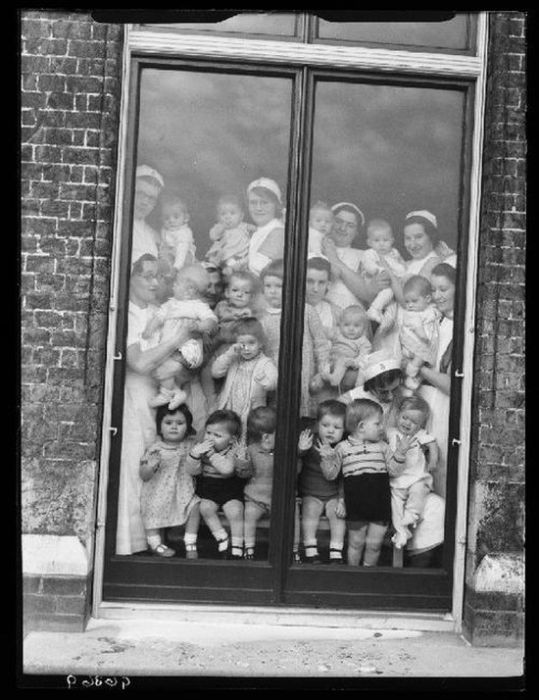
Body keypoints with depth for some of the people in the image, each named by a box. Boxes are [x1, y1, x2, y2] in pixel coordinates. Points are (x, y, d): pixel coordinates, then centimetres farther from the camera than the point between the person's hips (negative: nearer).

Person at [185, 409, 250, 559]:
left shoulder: (234, 451, -13)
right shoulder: (200, 447, -3)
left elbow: (227, 469, -32)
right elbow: (192, 471, -9)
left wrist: (211, 453, -29)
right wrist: (195, 454, -27)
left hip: (231, 487, -3)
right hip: (207, 486, 3)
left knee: (235, 510, -24)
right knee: (205, 508, -24)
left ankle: (236, 544, -2)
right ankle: (221, 537, -4)